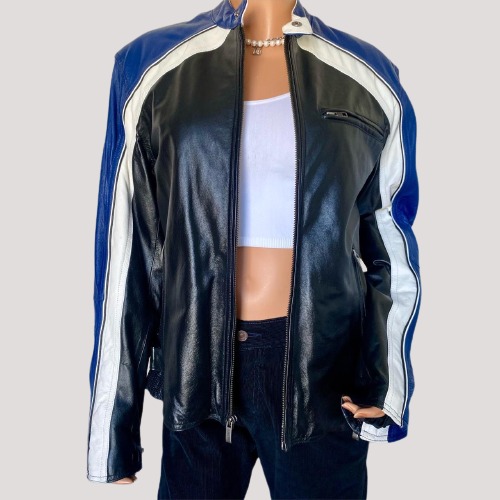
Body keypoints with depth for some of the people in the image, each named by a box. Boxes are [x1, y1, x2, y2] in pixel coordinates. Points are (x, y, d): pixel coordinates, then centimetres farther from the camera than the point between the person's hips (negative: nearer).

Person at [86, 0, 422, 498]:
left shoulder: (366, 79, 1)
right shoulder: (153, 67, -1)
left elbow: (394, 254, 7)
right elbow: (125, 257, 0)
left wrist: (383, 379, -7)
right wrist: (113, 426, 2)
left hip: (322, 365, 1)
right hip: (199, 363, 0)